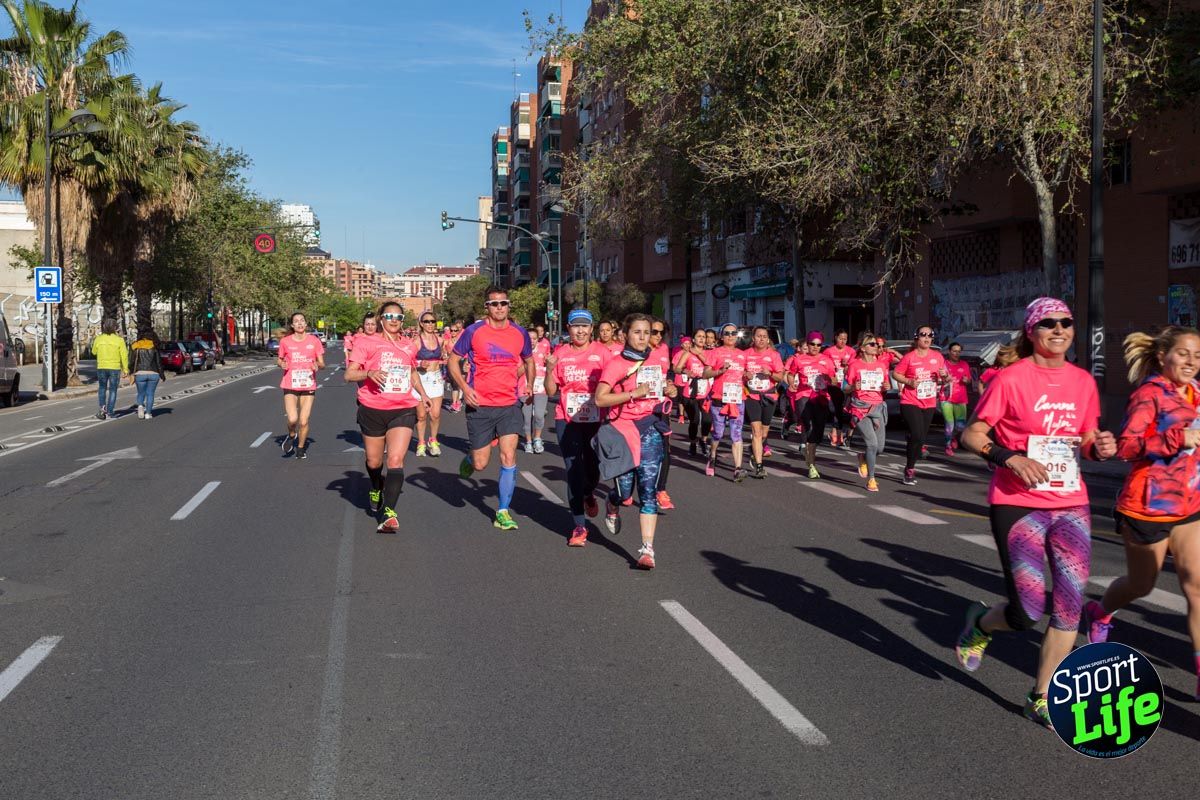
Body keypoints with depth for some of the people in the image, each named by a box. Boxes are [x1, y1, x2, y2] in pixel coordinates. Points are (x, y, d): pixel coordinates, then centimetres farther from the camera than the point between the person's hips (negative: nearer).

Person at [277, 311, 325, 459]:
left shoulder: (314, 341, -1)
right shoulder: (285, 341, 0)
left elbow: (322, 363, 4)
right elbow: (279, 359, 14)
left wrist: (318, 365, -19)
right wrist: (281, 364, -8)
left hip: (308, 386, 1)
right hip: (290, 386, 0)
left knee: (304, 422, 0)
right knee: (292, 419, -16)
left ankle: (300, 447, 24)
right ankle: (291, 436, 18)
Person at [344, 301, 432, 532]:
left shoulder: (410, 346, 12)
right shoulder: (367, 343, -1)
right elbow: (349, 374, -6)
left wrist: (422, 394, 17)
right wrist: (369, 373, -25)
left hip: (403, 410, 1)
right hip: (373, 410, -1)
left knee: (396, 460, -16)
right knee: (373, 462, 12)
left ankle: (389, 512, -17)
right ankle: (376, 489, 46)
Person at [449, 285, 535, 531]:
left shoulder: (520, 333, 3)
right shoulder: (473, 331, -5)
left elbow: (529, 361, 21)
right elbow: (453, 361, 2)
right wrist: (464, 387, -12)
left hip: (510, 404, 2)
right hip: (480, 405, -1)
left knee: (509, 457, -9)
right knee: (480, 464, 3)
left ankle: (503, 512, 3)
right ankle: (468, 460, 42)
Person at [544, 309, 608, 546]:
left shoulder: (601, 352, -1)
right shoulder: (560, 354, 3)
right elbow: (551, 391, 6)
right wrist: (549, 370, -11)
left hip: (596, 419, 0)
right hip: (567, 420, 0)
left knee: (593, 466, 7)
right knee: (573, 470, -1)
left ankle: (589, 494, 45)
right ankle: (579, 526, 5)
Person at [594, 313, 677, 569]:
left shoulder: (658, 360, 11)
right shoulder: (616, 364, -5)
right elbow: (600, 399, -12)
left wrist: (669, 390, 7)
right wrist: (634, 393, -18)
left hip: (651, 430, 3)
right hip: (624, 430, -3)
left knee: (648, 490, -5)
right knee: (624, 491, 2)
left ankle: (647, 549, -4)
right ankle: (612, 506, 41)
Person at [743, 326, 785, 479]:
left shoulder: (774, 354, 1)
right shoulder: (746, 354, 1)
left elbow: (781, 376, 0)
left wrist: (770, 373, -19)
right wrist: (745, 375, -11)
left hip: (769, 396, 2)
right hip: (752, 396, -2)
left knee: (764, 432, 11)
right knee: (756, 431, -13)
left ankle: (754, 457, 35)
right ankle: (759, 466, -13)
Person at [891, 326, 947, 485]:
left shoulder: (937, 356, 4)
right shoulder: (909, 357, -7)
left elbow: (944, 378, 13)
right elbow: (895, 374, -1)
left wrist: (944, 376, -10)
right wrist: (909, 381, -17)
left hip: (929, 404, 5)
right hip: (911, 403, -5)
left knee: (920, 438, 11)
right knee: (917, 436, -17)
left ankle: (910, 468, 27)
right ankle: (909, 470, -1)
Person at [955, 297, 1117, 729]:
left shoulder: (1083, 382, 7)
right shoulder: (1011, 379, -9)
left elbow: (1085, 442, 17)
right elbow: (971, 435, -7)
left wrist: (1100, 447, -5)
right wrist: (1011, 458, -22)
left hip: (1070, 504, 5)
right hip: (1018, 504, -5)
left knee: (1070, 602, -2)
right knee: (1030, 609, -7)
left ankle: (1042, 699, 14)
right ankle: (981, 623, 29)